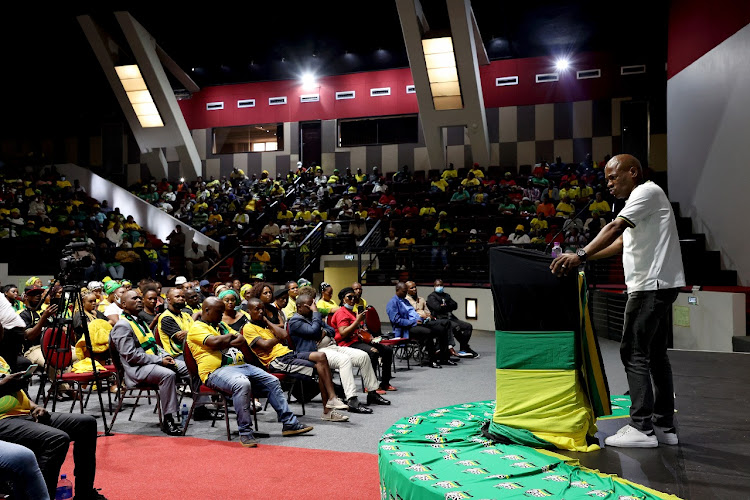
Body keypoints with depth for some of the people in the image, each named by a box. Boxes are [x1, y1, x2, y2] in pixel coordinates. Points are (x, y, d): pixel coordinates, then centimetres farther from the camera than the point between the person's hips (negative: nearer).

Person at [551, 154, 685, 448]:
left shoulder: (647, 191, -8)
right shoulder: (638, 200, 24)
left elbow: (615, 227, -23)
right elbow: (621, 243, 21)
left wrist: (581, 255, -31)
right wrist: (582, 258, 13)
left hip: (651, 284, -11)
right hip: (656, 285, 11)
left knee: (633, 352, -9)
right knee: (654, 354, 12)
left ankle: (641, 428, -6)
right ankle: (664, 426, 18)